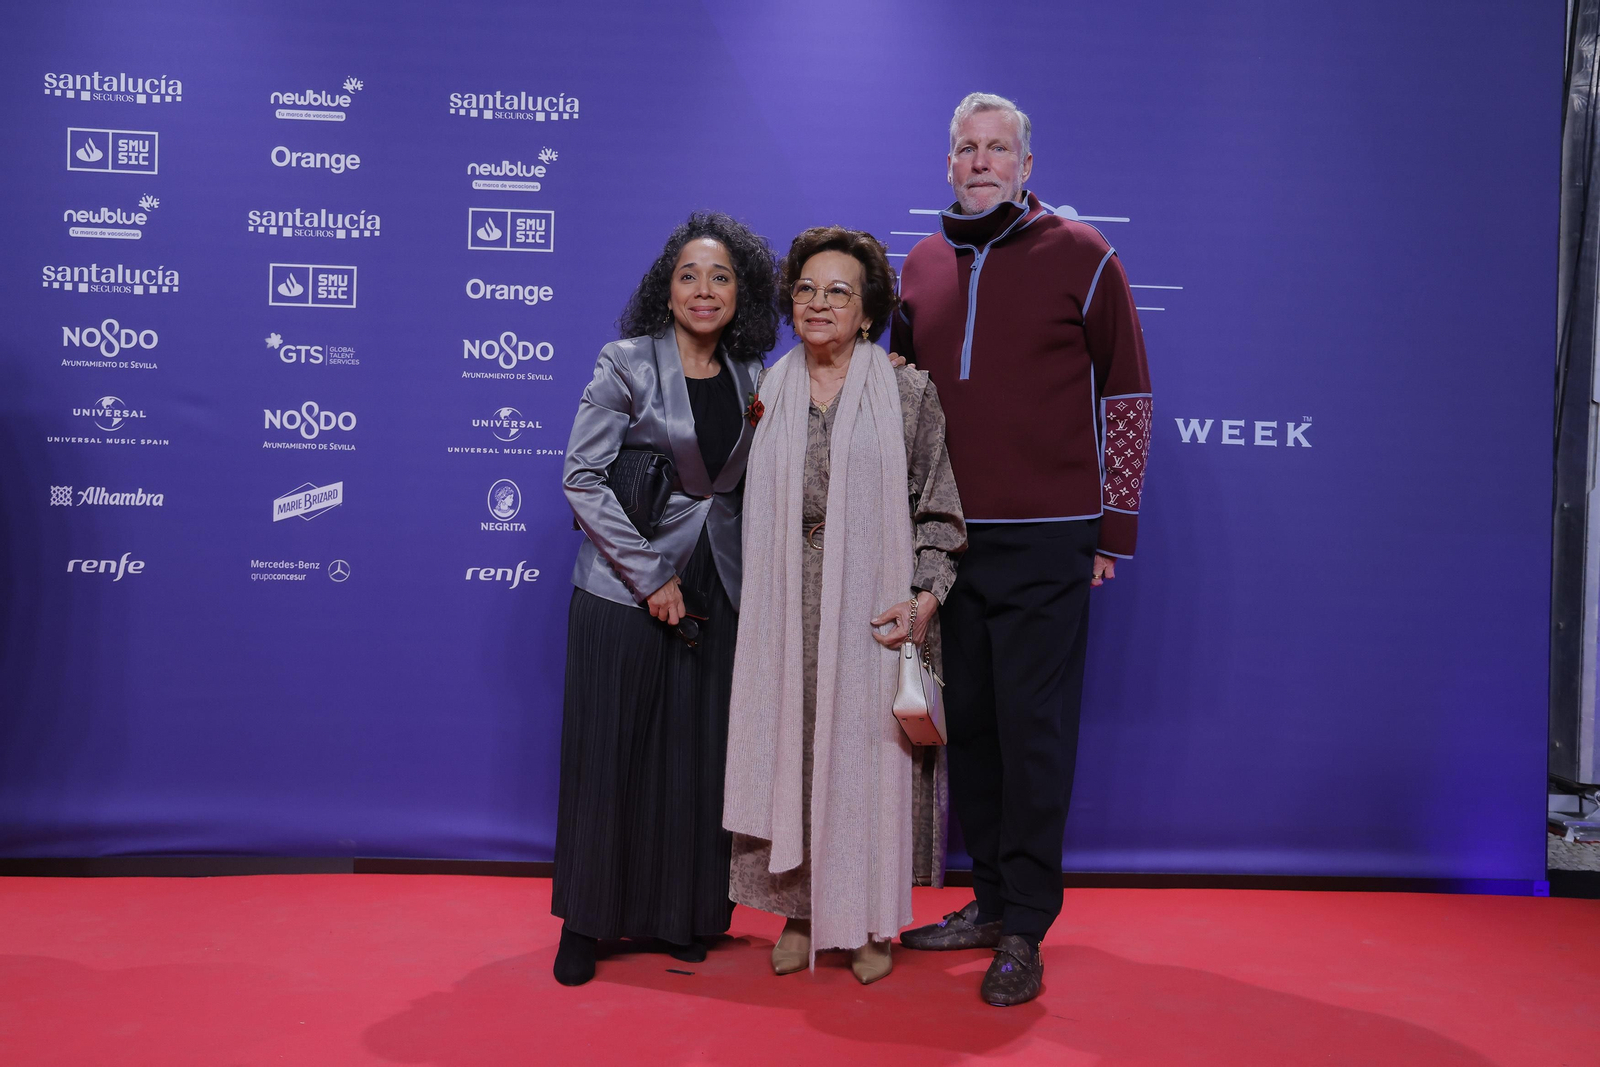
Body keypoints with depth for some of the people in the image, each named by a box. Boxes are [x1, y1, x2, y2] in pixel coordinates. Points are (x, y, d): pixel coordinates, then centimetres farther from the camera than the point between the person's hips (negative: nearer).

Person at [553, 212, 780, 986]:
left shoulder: (751, 379, 8)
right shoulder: (627, 364, -6)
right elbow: (582, 478, -10)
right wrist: (650, 576, -13)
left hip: (715, 593, 4)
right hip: (624, 592, -4)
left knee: (698, 759, 8)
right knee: (609, 753, 4)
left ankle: (680, 915, 24)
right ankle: (586, 922, 19)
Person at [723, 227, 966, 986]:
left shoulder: (908, 393, 1)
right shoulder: (770, 392, 9)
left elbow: (938, 505, 0)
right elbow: (752, 507, 13)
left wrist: (926, 594, -12)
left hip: (871, 609, -2)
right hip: (786, 610, 3)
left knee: (865, 751, 2)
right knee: (789, 747, 5)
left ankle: (868, 920, 18)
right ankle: (800, 911, 20)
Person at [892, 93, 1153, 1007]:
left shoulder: (1081, 258, 0)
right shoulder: (923, 265, 13)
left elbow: (1127, 394, 1)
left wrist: (1116, 527, -2)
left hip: (1045, 545, -5)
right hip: (944, 540, 5)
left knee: (1034, 732, -2)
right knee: (965, 724, 9)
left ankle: (1024, 930, 9)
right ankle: (993, 900, 23)